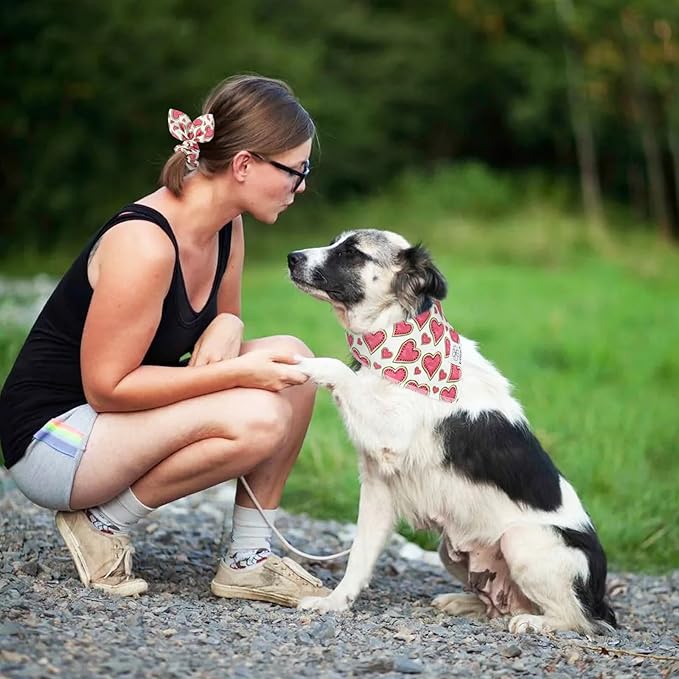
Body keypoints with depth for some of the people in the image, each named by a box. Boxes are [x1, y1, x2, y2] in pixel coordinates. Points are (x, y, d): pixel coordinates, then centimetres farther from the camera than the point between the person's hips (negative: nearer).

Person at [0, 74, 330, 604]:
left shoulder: (226, 227, 0)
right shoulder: (144, 244, -27)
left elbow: (221, 318, 15)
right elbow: (106, 388, -24)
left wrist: (226, 328, -11)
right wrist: (239, 371, -25)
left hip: (119, 419, 9)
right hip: (52, 437, -9)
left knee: (292, 360, -5)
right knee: (255, 418, -28)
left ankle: (249, 559, 1)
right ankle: (105, 521, -7)